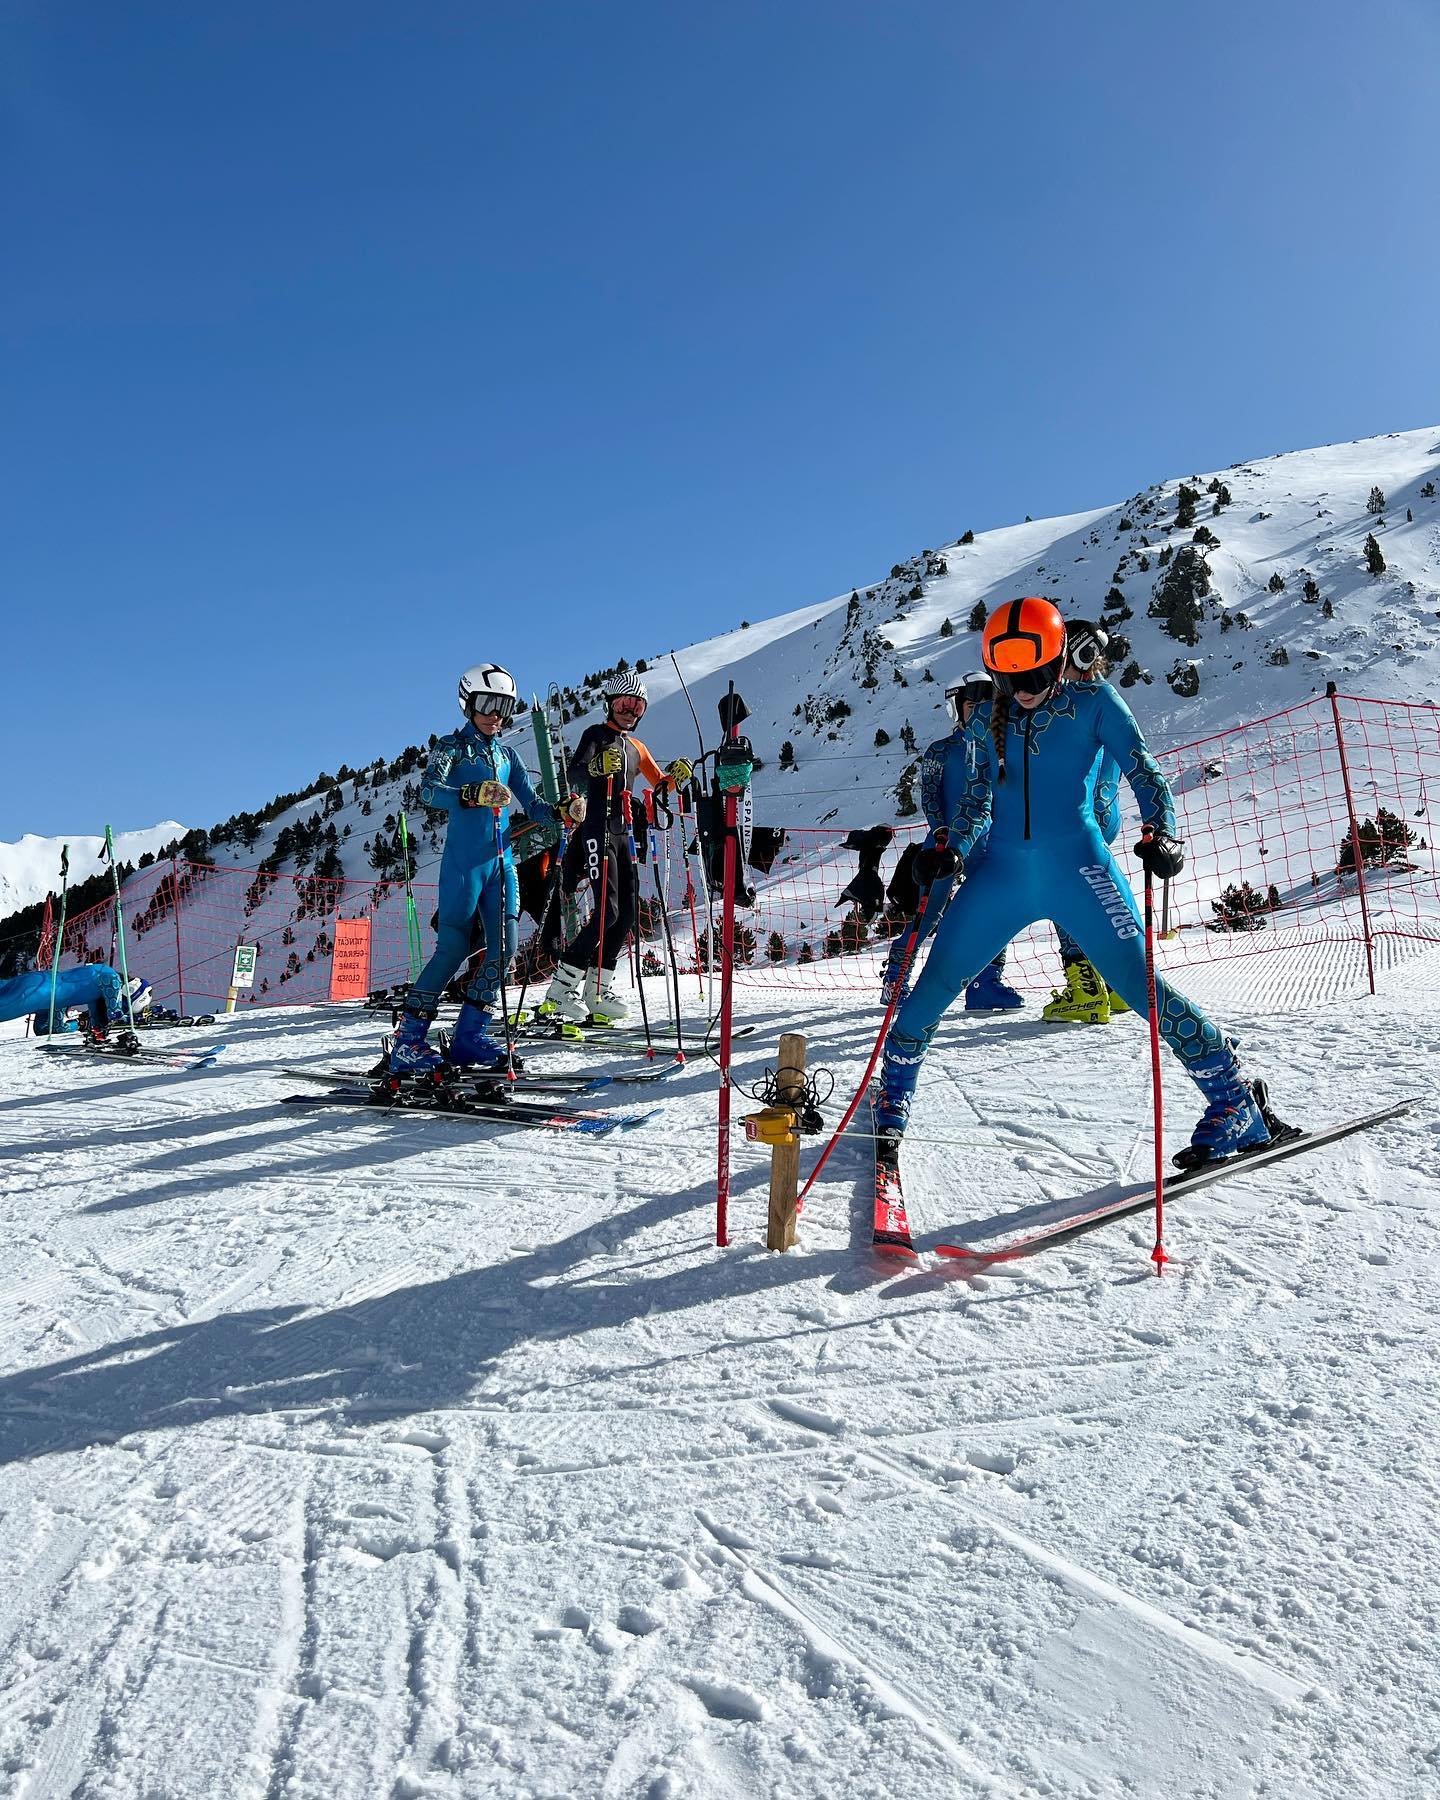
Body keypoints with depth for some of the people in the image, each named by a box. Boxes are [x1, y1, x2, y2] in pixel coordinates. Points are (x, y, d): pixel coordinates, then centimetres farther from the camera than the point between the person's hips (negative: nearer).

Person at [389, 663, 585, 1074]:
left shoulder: (507, 755, 19)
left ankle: (470, 1034, 9)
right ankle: (408, 1039, 0)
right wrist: (473, 794, -35)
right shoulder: (453, 746, 1)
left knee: (504, 945, -1)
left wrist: (562, 812, -4)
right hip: (464, 860, -6)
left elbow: (532, 804, 16)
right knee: (454, 947, -9)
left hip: (502, 861, 6)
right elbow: (429, 791, -17)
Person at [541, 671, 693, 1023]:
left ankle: (598, 988, 10)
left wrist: (675, 774, 2)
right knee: (608, 911, -16)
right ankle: (560, 990, -11)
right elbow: (574, 773, -17)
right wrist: (598, 765, -39)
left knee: (627, 913, 3)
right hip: (598, 831, -8)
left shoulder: (636, 746, 21)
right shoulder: (596, 735, 0)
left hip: (623, 833, 8)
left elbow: (659, 783, 25)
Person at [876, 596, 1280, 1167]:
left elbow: (1142, 771, 0)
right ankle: (892, 1100, 23)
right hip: (1002, 871, 3)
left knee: (1140, 984, -12)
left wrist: (1161, 834, -17)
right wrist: (950, 850, 5)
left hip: (1077, 863, -3)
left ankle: (1236, 1106, 4)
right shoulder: (988, 719, 12)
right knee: (934, 985, 1)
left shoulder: (1092, 702, 2)